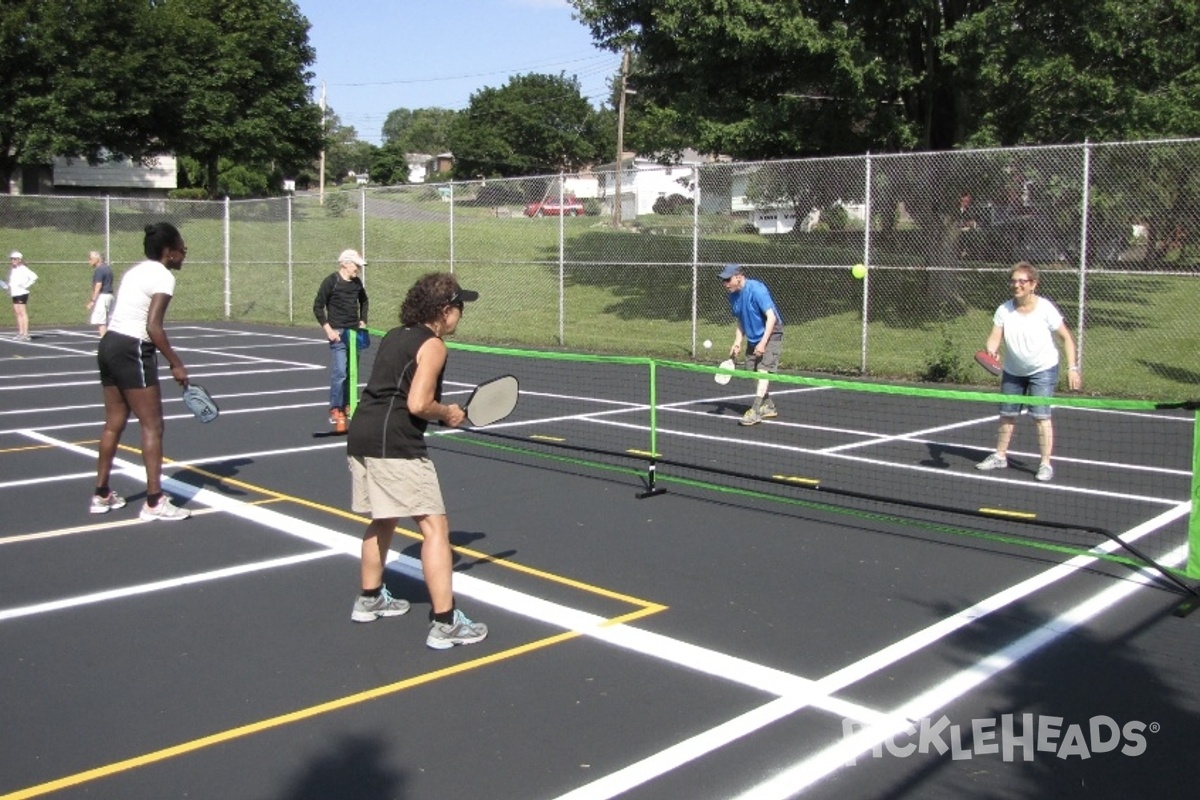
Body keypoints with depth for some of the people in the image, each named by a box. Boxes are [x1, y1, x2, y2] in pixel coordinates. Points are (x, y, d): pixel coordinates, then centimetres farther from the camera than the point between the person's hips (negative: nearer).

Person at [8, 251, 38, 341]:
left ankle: (25, 334, -8)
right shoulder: (12, 269, 17)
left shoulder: (23, 268, -10)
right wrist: (9, 287, 13)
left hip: (22, 293, -9)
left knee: (23, 313, -8)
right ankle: (21, 333, 13)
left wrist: (26, 285, -18)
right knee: (17, 313, 9)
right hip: (14, 294, 9)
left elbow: (34, 276, -20)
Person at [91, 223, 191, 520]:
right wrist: (175, 363, -16)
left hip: (110, 344, 9)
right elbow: (153, 326, -21)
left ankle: (102, 495, 24)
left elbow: (129, 314, 16)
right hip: (132, 351, -9)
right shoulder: (163, 276, -12)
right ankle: (154, 502, -3)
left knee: (114, 424, 16)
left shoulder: (137, 269, 15)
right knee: (152, 426, -4)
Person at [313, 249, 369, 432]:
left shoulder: (357, 282, 7)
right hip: (338, 332, -6)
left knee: (351, 372, 10)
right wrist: (328, 329, -13)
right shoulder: (331, 281, -10)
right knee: (339, 372, -12)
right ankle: (335, 410, -5)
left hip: (354, 332, 6)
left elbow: (363, 301, 25)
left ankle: (346, 405, 23)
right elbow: (318, 306, -8)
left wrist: (362, 320, 14)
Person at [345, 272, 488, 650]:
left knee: (384, 520, 27)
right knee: (435, 526, -6)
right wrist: (448, 413, 1)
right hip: (395, 446, -9)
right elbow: (418, 404, -17)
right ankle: (444, 624, -7)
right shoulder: (432, 345, -7)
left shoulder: (394, 336, 18)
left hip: (361, 436, 9)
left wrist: (439, 411, 16)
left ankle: (369, 600, 40)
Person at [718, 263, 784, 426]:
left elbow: (771, 317, -26)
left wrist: (763, 342, -30)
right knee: (753, 372, 8)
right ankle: (769, 407, 23)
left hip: (770, 335, -8)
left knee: (763, 370, -17)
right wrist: (737, 343, 0)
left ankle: (755, 412, -20)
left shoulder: (756, 289, -23)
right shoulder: (733, 296, 1)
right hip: (753, 338, 8)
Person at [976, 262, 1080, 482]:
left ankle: (1046, 464, -3)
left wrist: (1072, 368, -15)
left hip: (1043, 370, -4)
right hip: (1012, 371, 4)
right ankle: (1000, 456, 27)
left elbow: (1066, 339, -9)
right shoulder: (1004, 310, -8)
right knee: (1007, 414, 11)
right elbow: (994, 337, -15)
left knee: (1041, 416, -11)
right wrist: (991, 350, -39)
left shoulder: (1046, 309, -16)